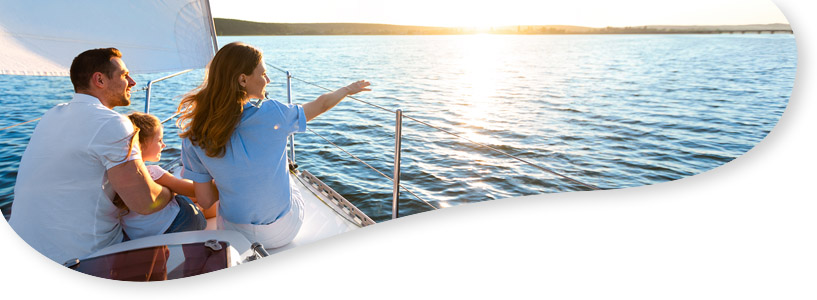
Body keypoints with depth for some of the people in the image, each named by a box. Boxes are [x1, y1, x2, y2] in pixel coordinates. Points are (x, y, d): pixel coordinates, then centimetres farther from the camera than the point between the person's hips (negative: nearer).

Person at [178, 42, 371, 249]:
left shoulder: (195, 137, -16)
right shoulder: (272, 115, -23)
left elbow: (205, 201, -10)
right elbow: (322, 104, -4)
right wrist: (349, 89, 16)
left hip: (233, 233, 2)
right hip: (283, 233, -1)